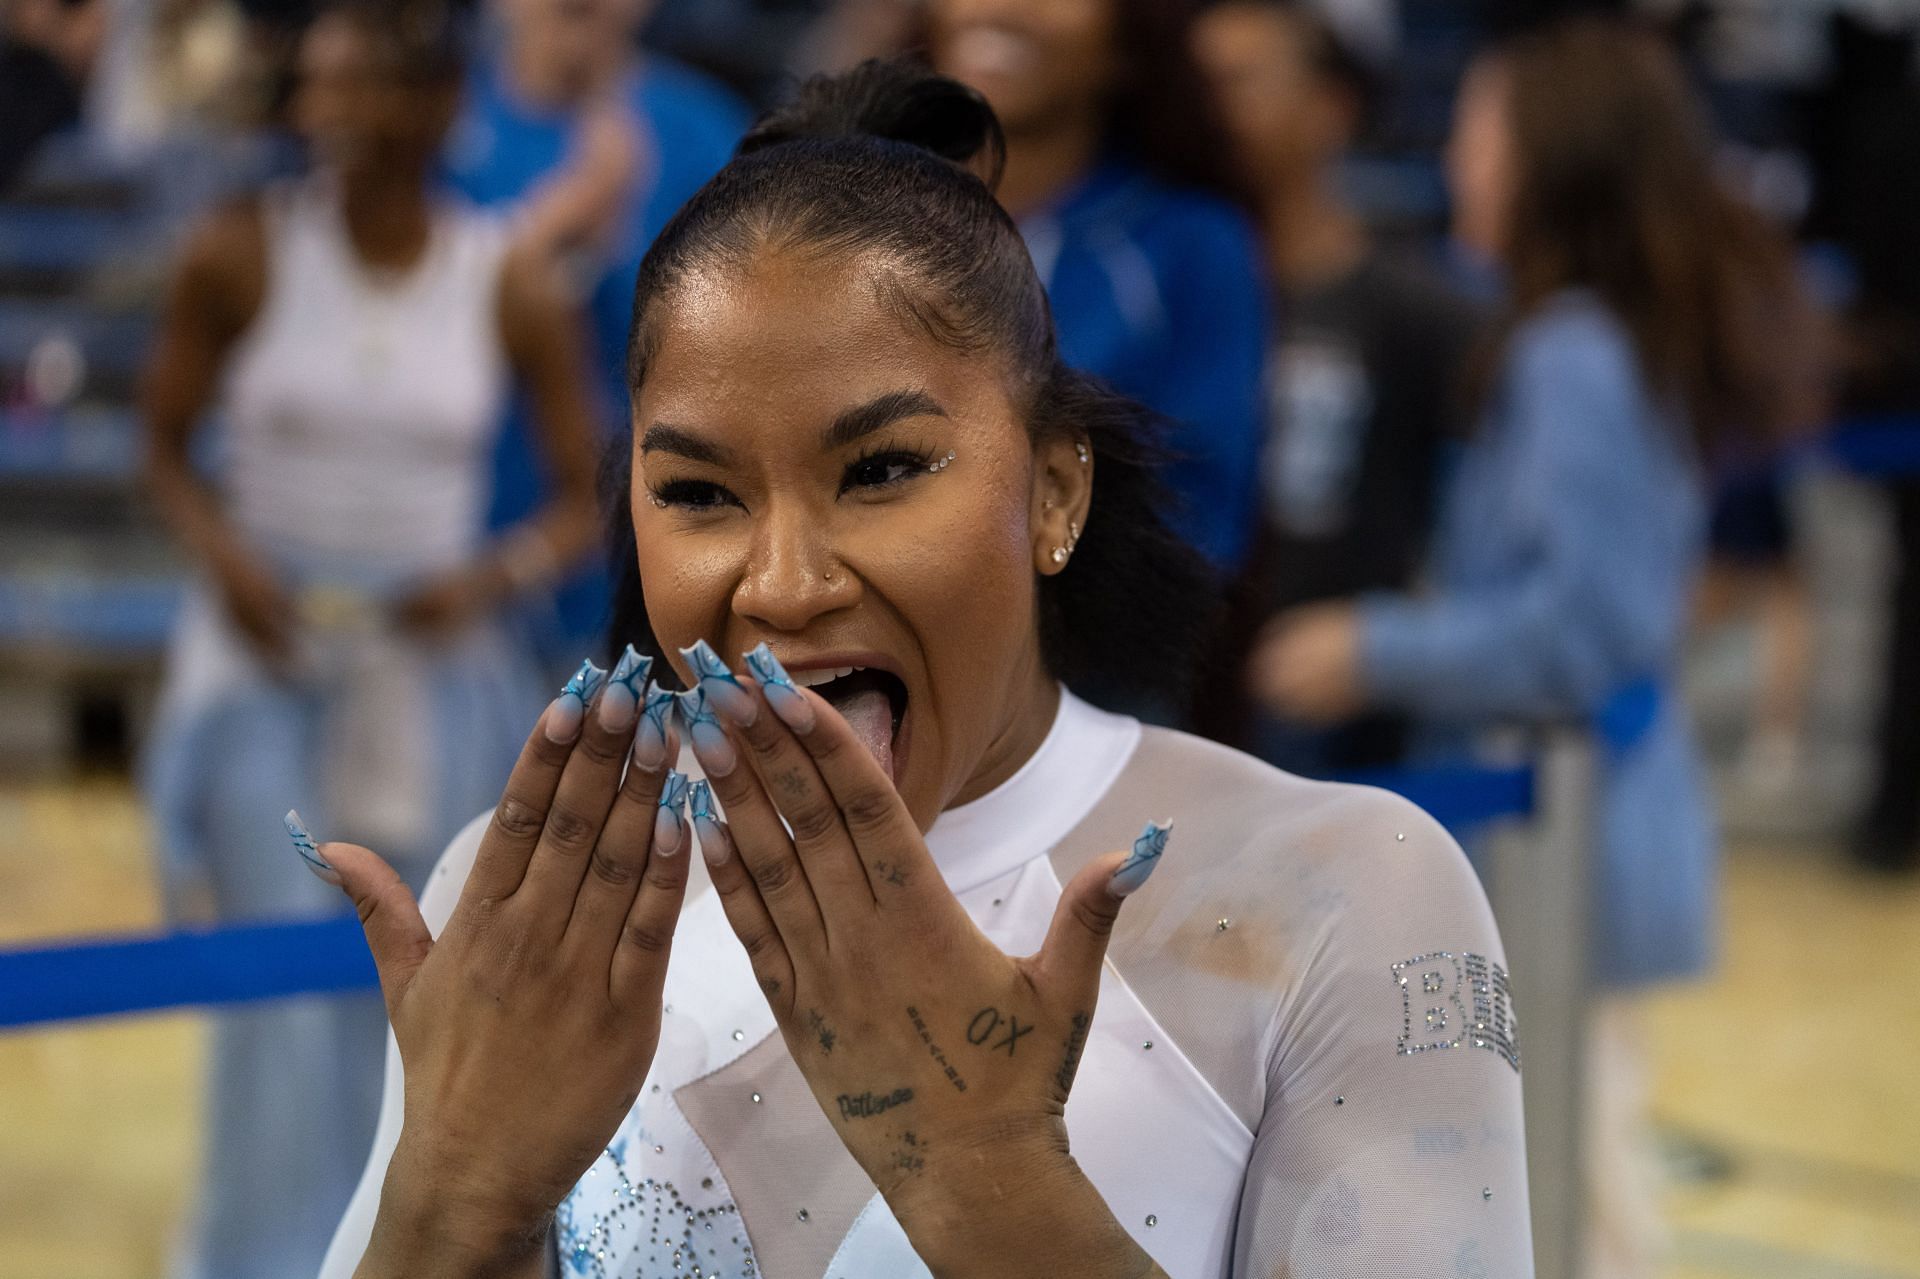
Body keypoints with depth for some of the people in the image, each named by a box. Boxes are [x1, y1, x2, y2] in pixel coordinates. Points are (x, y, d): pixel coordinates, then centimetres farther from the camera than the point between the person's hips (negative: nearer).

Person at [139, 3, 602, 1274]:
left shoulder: (514, 291, -5)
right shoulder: (244, 254, -6)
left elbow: (587, 498, 2)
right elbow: (167, 446, 4)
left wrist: (495, 576, -16)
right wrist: (223, 551, -14)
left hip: (430, 672, 1)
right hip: (267, 652, -1)